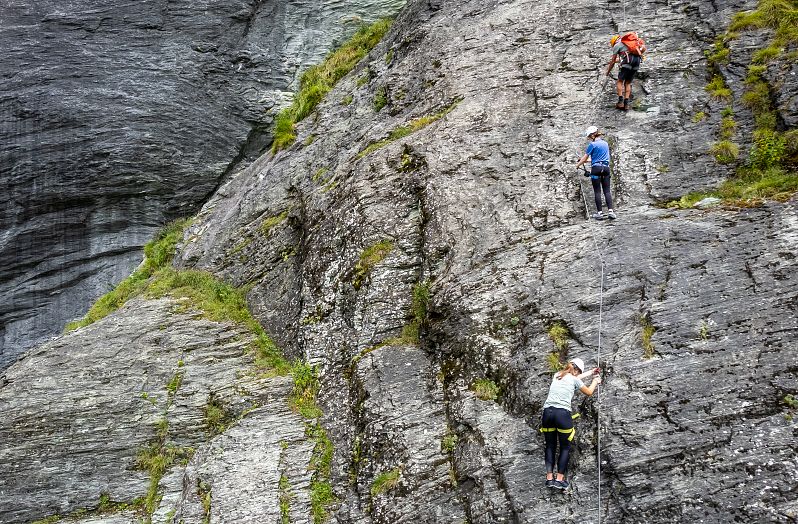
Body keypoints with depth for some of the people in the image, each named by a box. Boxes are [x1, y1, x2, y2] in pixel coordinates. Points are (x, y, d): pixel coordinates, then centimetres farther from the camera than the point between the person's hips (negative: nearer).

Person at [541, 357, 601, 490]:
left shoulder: (557, 376, 19)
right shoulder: (574, 380, 5)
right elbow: (589, 392, 22)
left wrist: (591, 372, 51)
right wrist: (595, 382, 42)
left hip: (548, 412, 4)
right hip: (563, 413, -4)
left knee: (550, 446, 13)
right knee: (565, 447, 10)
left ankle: (549, 478, 7)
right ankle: (559, 479, 4)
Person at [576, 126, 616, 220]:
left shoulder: (592, 144, -4)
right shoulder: (605, 144, 16)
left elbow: (584, 158, 0)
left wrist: (578, 165, 17)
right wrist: (590, 160, 38)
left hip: (596, 168, -5)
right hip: (606, 168, 5)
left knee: (597, 191, -1)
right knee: (607, 190, 2)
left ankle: (599, 213, -3)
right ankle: (610, 211, -10)